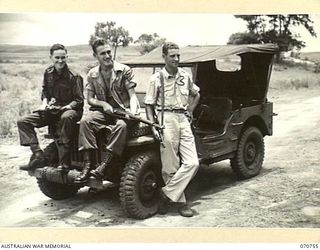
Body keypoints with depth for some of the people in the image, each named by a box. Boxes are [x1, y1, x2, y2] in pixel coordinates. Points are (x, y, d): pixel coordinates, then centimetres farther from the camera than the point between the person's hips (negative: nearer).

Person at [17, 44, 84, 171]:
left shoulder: (74, 76, -11)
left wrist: (65, 107, -24)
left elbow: (79, 100, -10)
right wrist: (45, 103, -1)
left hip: (70, 109, -6)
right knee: (23, 121, -7)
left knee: (66, 117, -44)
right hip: (51, 110, 6)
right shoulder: (48, 73, 6)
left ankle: (64, 162, -36)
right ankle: (38, 156, -16)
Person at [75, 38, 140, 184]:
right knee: (85, 121, -28)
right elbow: (89, 99, 9)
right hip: (103, 111, 3)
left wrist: (133, 112, -27)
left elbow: (132, 95, -7)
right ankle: (87, 165, -29)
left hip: (123, 109, -3)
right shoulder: (92, 75, 8)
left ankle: (104, 166, -36)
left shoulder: (124, 71, -2)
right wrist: (103, 104, -12)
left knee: (121, 125, -37)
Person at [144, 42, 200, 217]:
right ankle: (180, 202, 13)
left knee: (192, 163, -6)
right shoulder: (157, 78, -2)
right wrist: (153, 126, -11)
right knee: (171, 167, -1)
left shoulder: (185, 76, 11)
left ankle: (166, 194, 3)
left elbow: (196, 94, 29)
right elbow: (149, 105, -1)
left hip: (183, 120, 5)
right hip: (166, 120, -4)